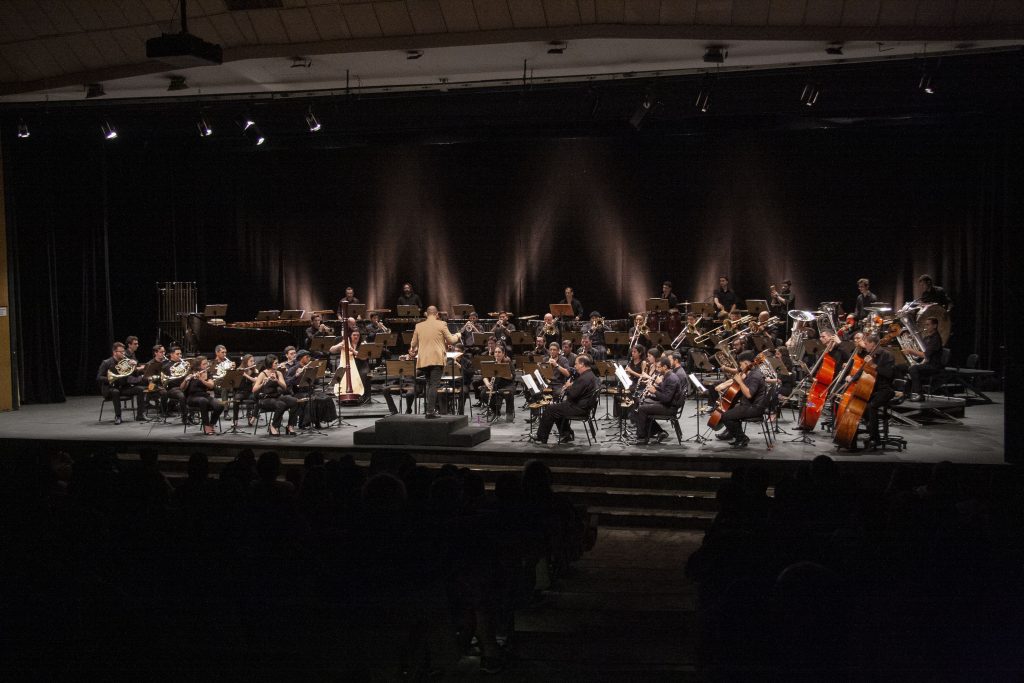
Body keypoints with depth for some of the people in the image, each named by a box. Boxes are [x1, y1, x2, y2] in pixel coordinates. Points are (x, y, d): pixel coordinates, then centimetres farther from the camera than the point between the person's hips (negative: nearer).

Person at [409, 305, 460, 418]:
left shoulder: (419, 326, 9)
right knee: (434, 385, -7)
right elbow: (450, 340, 1)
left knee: (429, 384, 17)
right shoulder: (441, 324, -2)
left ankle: (429, 408, 16)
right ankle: (430, 411, -16)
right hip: (437, 359, -4)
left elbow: (413, 344, 15)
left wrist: (413, 351, 37)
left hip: (423, 360, 4)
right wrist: (457, 336, 22)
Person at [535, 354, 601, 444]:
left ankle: (541, 439, 5)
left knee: (549, 410, -4)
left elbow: (572, 394, -26)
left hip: (579, 408, -11)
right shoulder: (591, 375, 10)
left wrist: (568, 386, -6)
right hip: (583, 406, 11)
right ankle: (567, 434, 23)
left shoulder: (584, 378, -25)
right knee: (557, 408, 27)